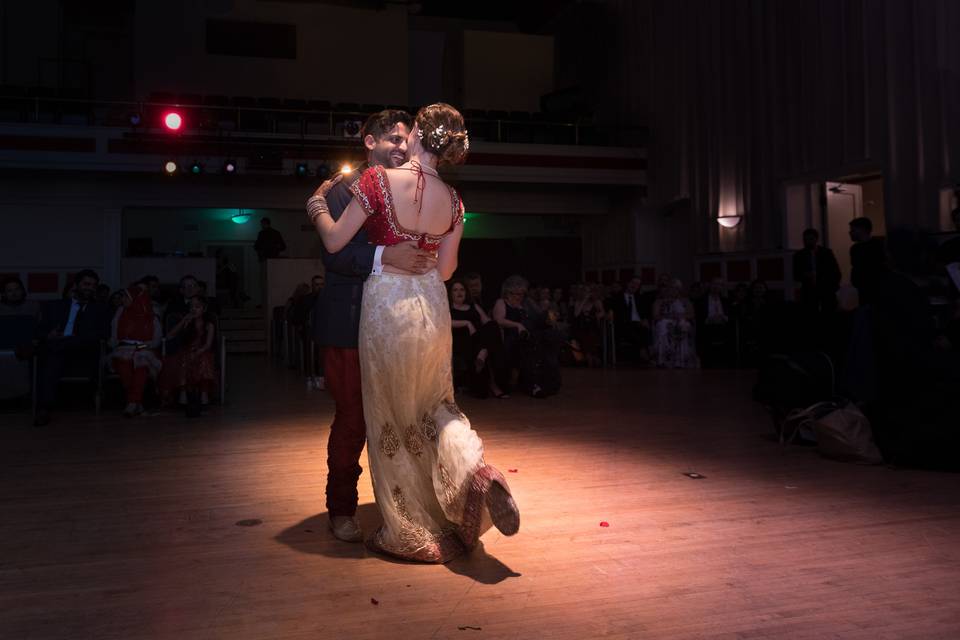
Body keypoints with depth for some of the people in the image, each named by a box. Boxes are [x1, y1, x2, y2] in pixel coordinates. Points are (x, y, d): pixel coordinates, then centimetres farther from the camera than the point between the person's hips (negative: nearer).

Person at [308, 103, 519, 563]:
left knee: (390, 417, 11)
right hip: (432, 307, 4)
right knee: (434, 404, 24)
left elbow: (334, 242, -10)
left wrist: (316, 204, 9)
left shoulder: (378, 180, -14)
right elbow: (444, 271, 6)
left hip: (386, 306, -4)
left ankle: (408, 533, 20)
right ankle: (473, 468, -3)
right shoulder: (452, 200, 1)